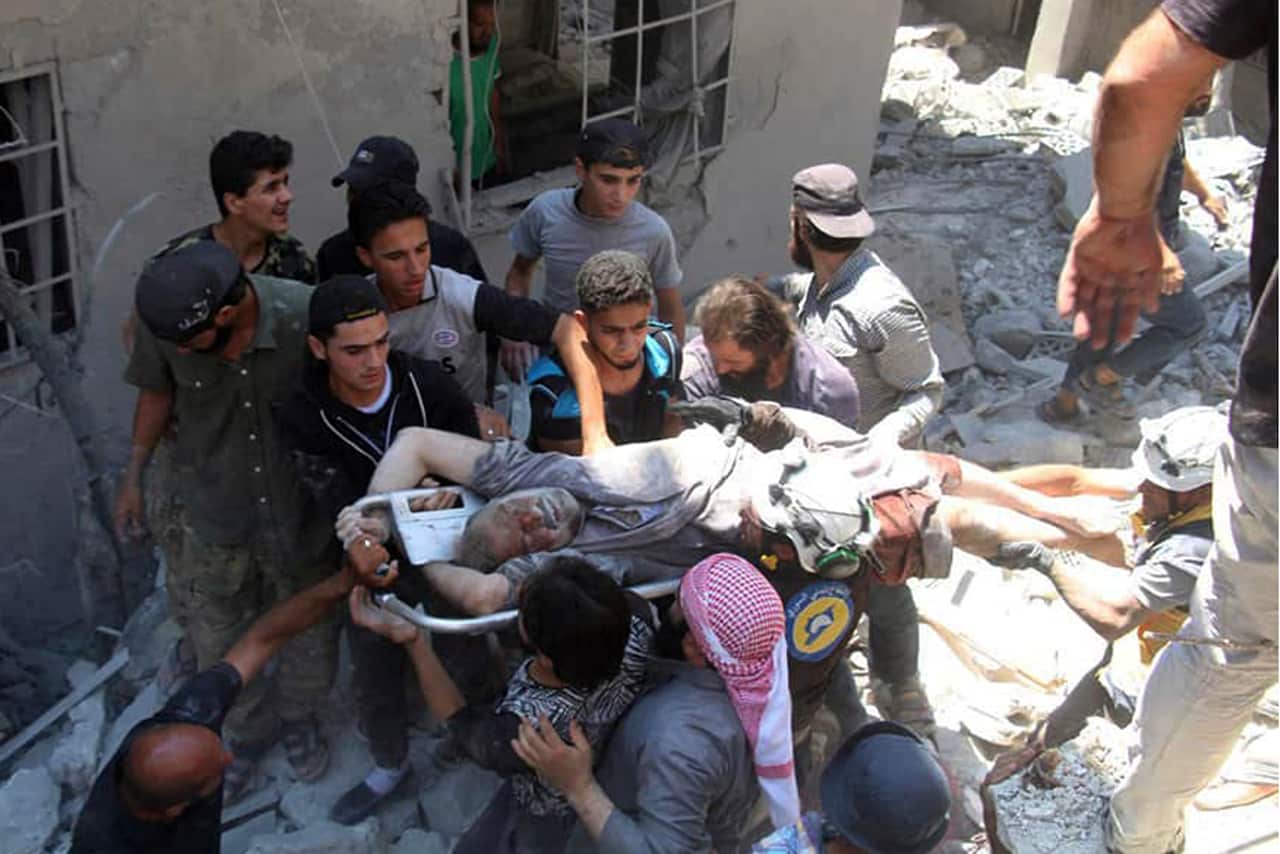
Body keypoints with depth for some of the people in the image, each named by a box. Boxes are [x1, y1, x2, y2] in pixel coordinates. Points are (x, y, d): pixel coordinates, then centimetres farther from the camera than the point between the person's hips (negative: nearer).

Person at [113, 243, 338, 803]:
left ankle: (299, 719, 50)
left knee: (309, 628, 20)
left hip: (301, 507, -1)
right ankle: (248, 734, 47)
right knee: (219, 642, 18)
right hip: (212, 512, 2)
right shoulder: (164, 323, -22)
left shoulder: (306, 314, -31)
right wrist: (134, 474, 7)